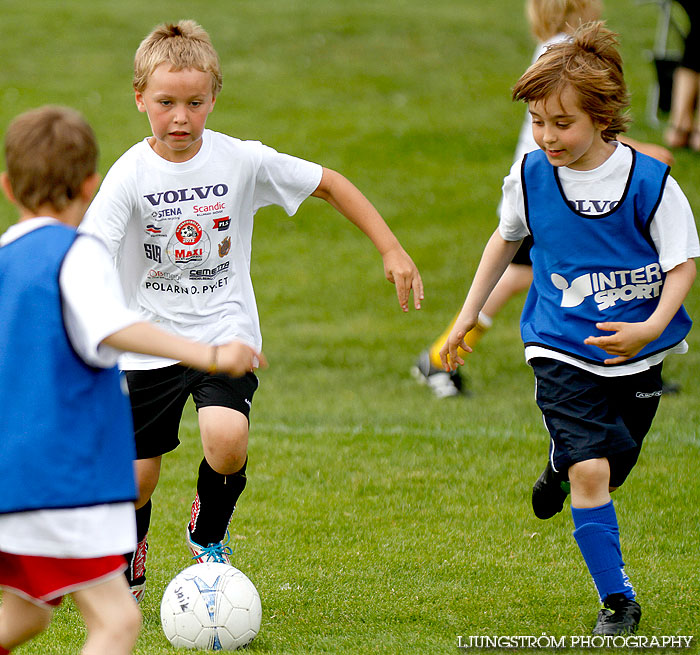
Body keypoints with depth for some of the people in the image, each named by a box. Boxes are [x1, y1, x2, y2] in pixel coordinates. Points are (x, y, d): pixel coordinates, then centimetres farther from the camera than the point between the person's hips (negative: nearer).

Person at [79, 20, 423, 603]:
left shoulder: (242, 161, -8)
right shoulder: (130, 175, -12)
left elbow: (329, 184, 5)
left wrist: (392, 250, 2)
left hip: (225, 333, 0)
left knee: (227, 439, -25)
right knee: (137, 476, 3)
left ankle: (209, 533, 8)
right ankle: (128, 562, 38)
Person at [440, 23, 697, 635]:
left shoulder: (650, 183, -15)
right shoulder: (531, 176, -7)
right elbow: (506, 238, 13)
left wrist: (651, 327, -23)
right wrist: (470, 313, 16)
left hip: (635, 353, 1)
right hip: (562, 351, 0)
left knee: (612, 469, 16)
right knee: (591, 473, -15)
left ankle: (562, 467, 52)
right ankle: (617, 599, -1)